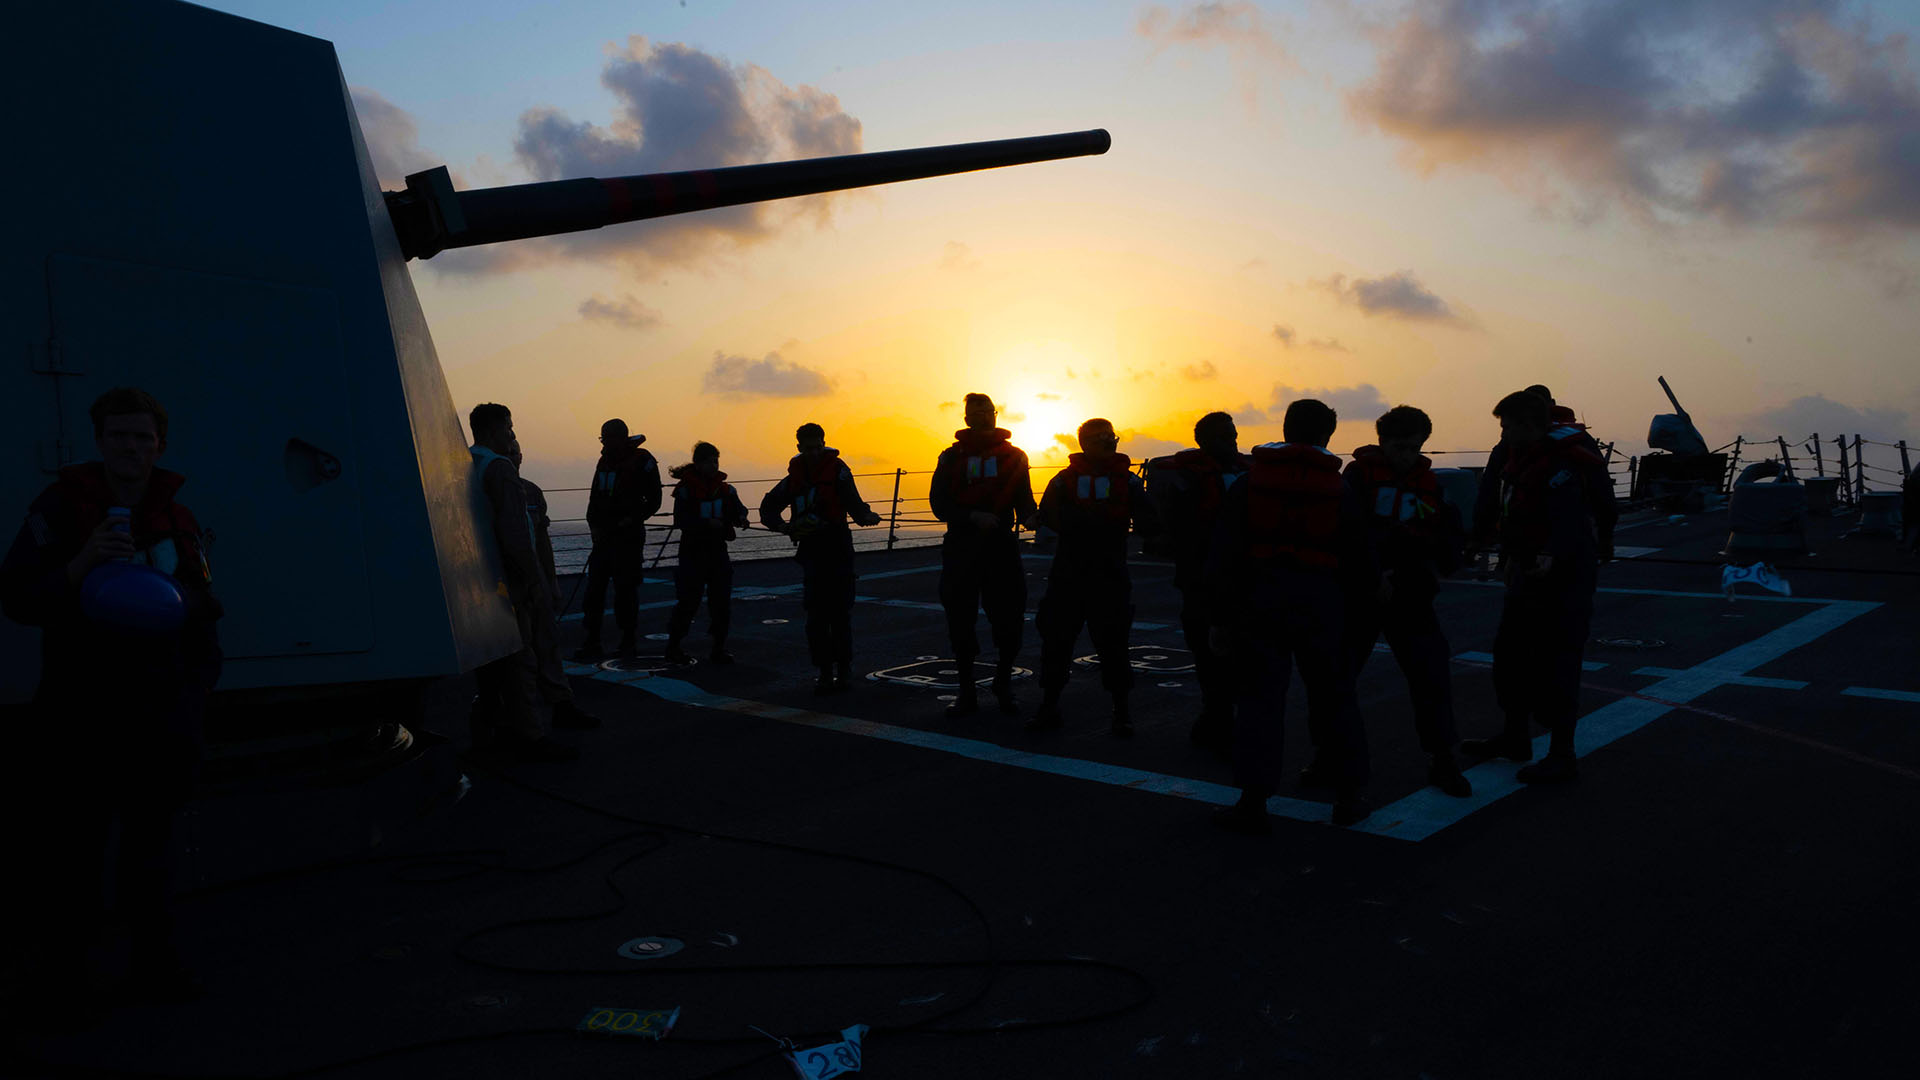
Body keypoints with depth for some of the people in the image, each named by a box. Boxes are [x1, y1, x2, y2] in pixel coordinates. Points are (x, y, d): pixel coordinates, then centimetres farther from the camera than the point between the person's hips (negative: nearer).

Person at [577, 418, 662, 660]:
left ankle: (629, 641, 11)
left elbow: (653, 501, -5)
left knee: (625, 590, -1)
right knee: (594, 588, 3)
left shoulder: (641, 461, -7)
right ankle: (592, 642, 8)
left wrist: (632, 520, -14)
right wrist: (594, 525, 5)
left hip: (629, 538, -6)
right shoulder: (605, 461, 12)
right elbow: (595, 498, 19)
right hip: (604, 536, 6)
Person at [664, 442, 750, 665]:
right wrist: (707, 523, -29)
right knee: (689, 600, -3)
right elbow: (680, 520, -16)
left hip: (718, 550, 4)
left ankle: (719, 649, 10)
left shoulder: (725, 489, 7)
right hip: (693, 552, -4)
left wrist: (740, 518, -22)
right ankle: (673, 646, 14)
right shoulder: (685, 490, -7)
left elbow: (738, 508, 1)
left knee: (721, 599, 0)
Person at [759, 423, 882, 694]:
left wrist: (866, 516, -28)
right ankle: (826, 673, 8)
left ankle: (844, 670, 12)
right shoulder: (794, 477, 9)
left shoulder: (838, 471, -3)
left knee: (840, 613, 0)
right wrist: (782, 526, -1)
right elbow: (768, 507, 16)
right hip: (810, 551, 3)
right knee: (816, 616, 1)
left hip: (838, 550, -3)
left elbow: (853, 504, -11)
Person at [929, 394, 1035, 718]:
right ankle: (966, 692, 17)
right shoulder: (951, 457, 8)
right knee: (960, 621, 4)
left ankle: (1003, 682, 22)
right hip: (960, 548, 1)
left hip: (1001, 545, 0)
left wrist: (1030, 517, -17)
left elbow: (1024, 501, 7)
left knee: (1009, 618, -3)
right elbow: (939, 504, -1)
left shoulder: (1013, 456, 10)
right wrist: (973, 516, -17)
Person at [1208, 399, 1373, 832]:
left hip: (1261, 600, 0)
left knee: (1260, 697, 1)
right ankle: (1348, 795, 19)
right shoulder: (1340, 489, 4)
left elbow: (1224, 555, -1)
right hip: (1320, 601, 1)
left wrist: (1221, 617, 2)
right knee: (1333, 696, 12)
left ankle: (1253, 801, -2)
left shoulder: (1249, 482, 3)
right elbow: (1358, 562, 6)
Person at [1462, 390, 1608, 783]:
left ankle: (1562, 756, 4)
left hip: (1561, 580, -11)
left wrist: (1552, 556, -47)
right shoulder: (1522, 463, 11)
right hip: (1527, 575, 11)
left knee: (1555, 665, -5)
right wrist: (1510, 559, 24)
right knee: (1510, 654, 18)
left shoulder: (1558, 468, -21)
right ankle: (1515, 737, 33)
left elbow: (1570, 521, -34)